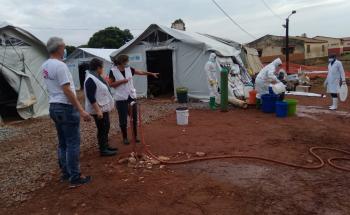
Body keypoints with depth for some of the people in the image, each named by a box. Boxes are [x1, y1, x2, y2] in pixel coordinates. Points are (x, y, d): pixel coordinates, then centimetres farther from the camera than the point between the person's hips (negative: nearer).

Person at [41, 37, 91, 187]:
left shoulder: (45, 66, 10)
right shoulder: (60, 65, -17)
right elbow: (67, 91, -21)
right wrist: (81, 110, -20)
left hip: (54, 107, 9)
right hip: (66, 108, -9)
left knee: (63, 143, 17)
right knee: (73, 143, -2)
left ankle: (65, 173, 27)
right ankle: (75, 178, 4)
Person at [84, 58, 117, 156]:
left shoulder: (97, 77, 11)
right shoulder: (90, 79, -20)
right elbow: (91, 97, -25)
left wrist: (109, 106, 22)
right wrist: (98, 110, -27)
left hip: (103, 108, 10)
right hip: (98, 109, -10)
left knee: (106, 128, 16)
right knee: (102, 129, -3)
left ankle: (106, 146, 27)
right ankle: (103, 150, 7)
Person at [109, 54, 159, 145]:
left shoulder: (129, 69, 4)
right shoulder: (113, 71, -8)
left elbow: (141, 72, 11)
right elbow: (111, 84, -7)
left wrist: (151, 74, 10)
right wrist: (122, 81, -16)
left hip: (131, 96, 5)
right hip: (121, 99, -4)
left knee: (134, 117, 10)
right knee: (123, 119, 3)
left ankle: (135, 136, 25)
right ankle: (125, 138, 19)